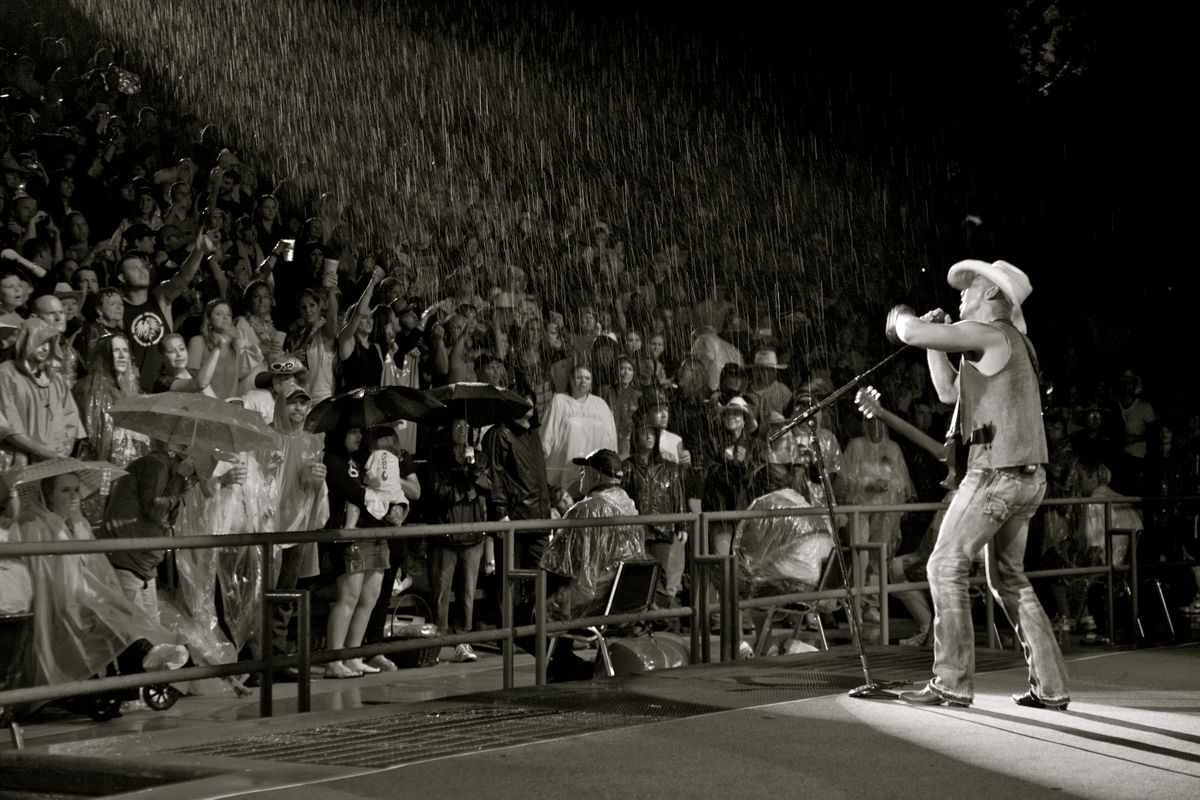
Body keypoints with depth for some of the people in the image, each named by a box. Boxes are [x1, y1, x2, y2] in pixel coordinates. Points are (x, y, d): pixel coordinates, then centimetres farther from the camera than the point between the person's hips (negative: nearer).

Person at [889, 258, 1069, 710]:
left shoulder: (987, 334, -10)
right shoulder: (1009, 342, 21)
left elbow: (911, 334, -19)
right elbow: (948, 392, 26)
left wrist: (903, 318, 4)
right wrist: (935, 340, 17)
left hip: (996, 471, -10)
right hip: (1028, 475, 10)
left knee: (946, 567, -4)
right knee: (1008, 577, 15)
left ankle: (952, 682, -4)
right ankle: (1049, 686, 13)